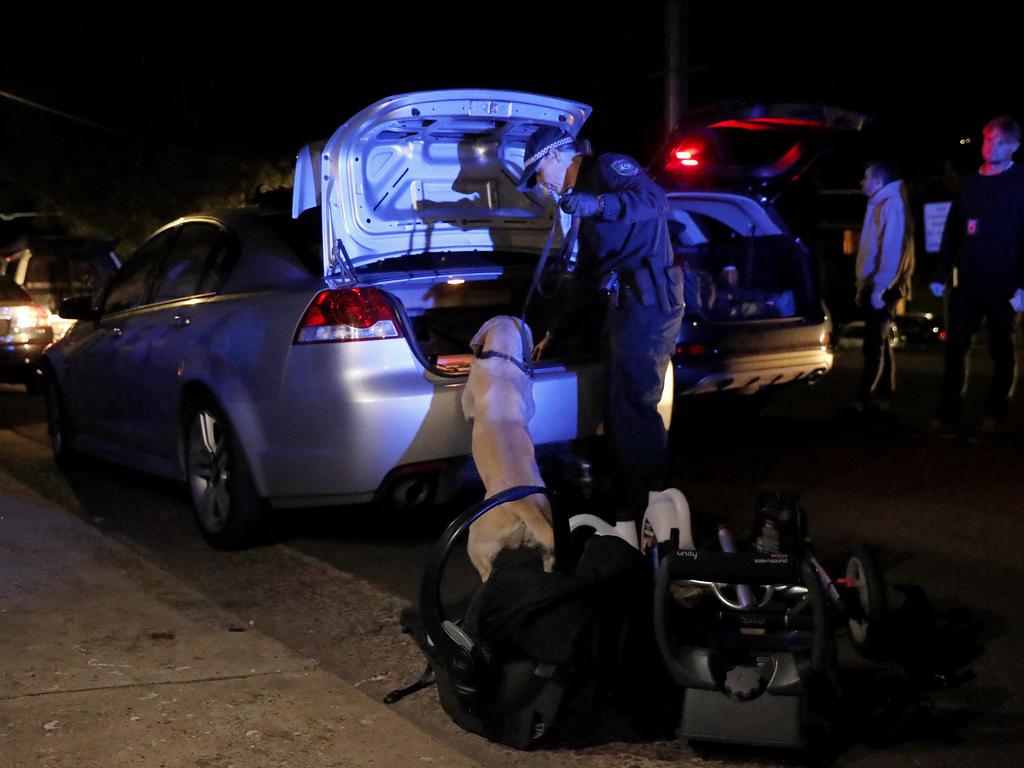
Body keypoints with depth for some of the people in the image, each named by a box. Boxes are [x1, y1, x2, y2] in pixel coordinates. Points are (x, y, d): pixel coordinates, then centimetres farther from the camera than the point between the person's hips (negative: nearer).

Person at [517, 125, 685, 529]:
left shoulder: (610, 167, -2)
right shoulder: (583, 195, 26)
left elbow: (656, 201, -22)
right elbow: (587, 274, 29)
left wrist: (595, 204, -30)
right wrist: (555, 330, 30)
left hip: (648, 303, -10)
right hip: (621, 308, 10)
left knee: (633, 407, -9)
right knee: (618, 411, 12)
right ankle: (632, 505, 21)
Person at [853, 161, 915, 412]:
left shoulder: (892, 203, -12)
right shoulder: (878, 204, 18)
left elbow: (893, 249, -19)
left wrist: (879, 288, -22)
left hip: (882, 288, -10)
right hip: (873, 286, 10)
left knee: (874, 345, -8)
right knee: (879, 343, 12)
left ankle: (863, 398, -8)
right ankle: (883, 396, 17)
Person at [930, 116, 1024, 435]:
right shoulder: (969, 184, 12)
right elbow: (951, 232, 14)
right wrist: (940, 274, 8)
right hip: (967, 284, 4)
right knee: (955, 348, 1)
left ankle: (996, 415, 17)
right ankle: (948, 415, 5)